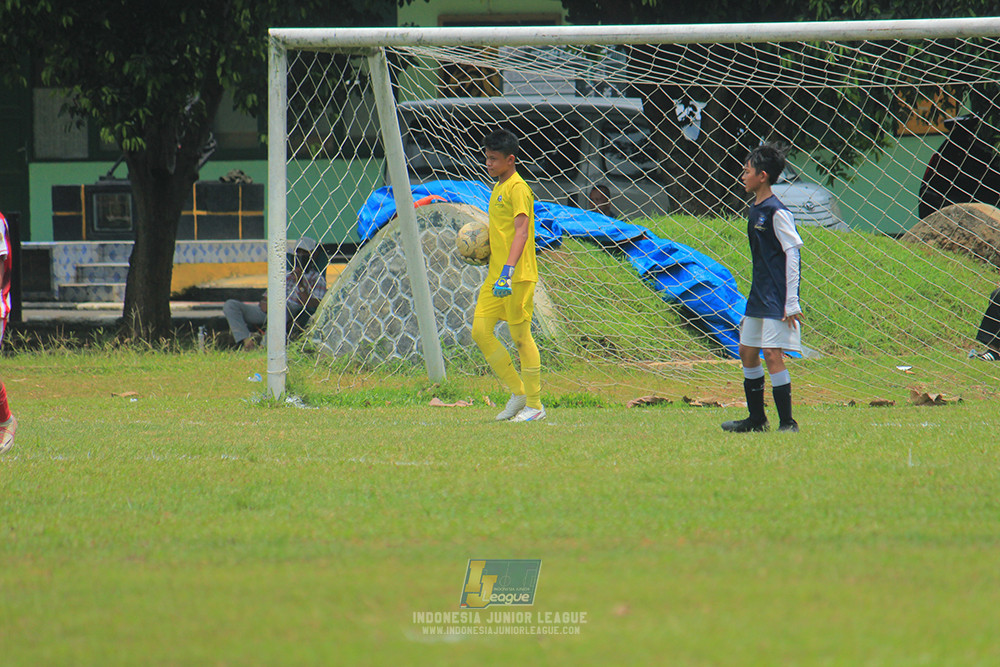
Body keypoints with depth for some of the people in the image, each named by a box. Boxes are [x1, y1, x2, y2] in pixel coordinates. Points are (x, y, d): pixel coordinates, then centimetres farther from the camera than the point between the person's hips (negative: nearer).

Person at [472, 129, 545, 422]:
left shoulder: (517, 188, -12)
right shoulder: (498, 189, 18)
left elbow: (521, 232, -22)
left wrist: (508, 271, -30)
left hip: (517, 276, -9)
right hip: (496, 274, 9)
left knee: (520, 336, -4)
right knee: (480, 330, 2)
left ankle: (534, 405, 3)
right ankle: (518, 392, 11)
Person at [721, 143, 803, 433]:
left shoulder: (777, 213, -14)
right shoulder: (755, 210, 13)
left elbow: (792, 254, -16)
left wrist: (791, 302, -18)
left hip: (778, 297, -10)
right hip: (759, 296, 10)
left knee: (772, 353, -13)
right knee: (747, 351, 13)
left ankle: (787, 422, -8)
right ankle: (756, 418, 24)